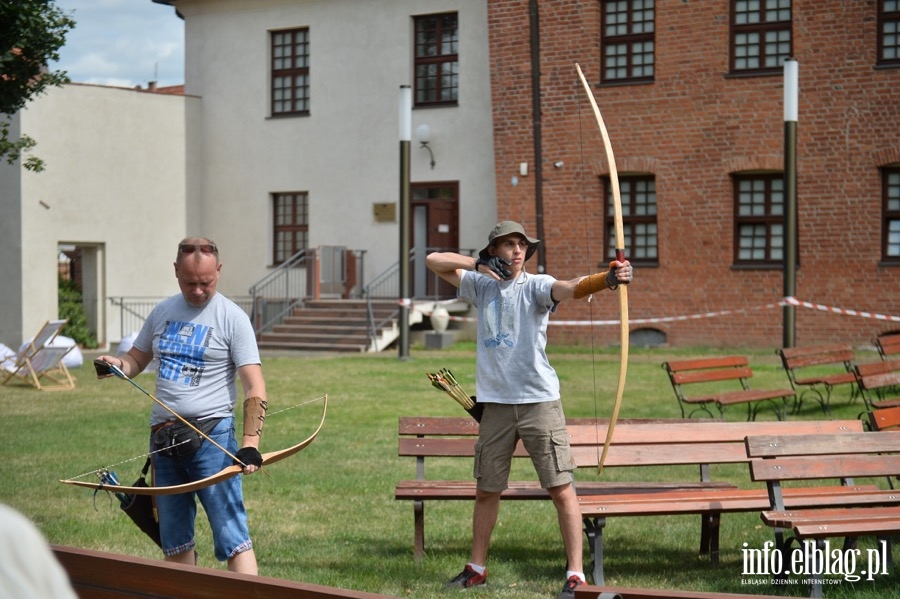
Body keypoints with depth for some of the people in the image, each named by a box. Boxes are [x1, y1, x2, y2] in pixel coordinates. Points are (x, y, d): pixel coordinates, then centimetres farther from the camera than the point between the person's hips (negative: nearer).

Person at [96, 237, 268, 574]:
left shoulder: (232, 318, -5)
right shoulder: (162, 313, 12)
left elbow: (255, 387, -10)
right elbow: (137, 359, 20)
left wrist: (250, 444, -22)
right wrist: (117, 364, -5)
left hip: (212, 436, -6)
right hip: (163, 439, 6)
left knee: (231, 535, -9)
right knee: (174, 541, 10)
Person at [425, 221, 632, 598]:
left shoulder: (535, 285, -4)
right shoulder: (481, 285, 9)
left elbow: (571, 288, -24)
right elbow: (434, 261, 10)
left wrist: (607, 279, -45)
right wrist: (480, 265, -2)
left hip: (539, 400, -4)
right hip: (496, 402, 4)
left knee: (562, 488, -7)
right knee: (486, 490, 13)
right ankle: (476, 568, 27)